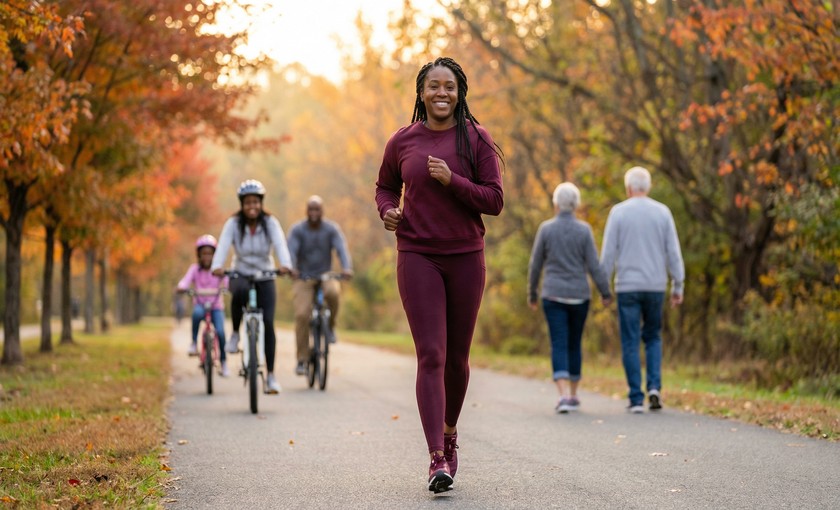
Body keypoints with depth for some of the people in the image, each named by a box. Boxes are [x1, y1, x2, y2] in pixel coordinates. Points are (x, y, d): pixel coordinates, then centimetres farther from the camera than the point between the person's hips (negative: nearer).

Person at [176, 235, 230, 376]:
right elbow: (186, 280, -17)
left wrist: (225, 286, -41)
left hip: (216, 306, 0)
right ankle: (194, 343, -22)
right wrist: (181, 288, -39)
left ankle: (224, 362, -4)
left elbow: (227, 281, -18)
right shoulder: (195, 269, -1)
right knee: (197, 313, -37)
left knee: (220, 331, -21)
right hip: (200, 304, 0)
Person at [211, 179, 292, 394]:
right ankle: (235, 333, -14)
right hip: (240, 274, -1)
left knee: (268, 322, -12)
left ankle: (270, 375, -6)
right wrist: (217, 267, -44)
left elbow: (280, 244, -25)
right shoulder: (233, 223, -10)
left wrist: (285, 265, -46)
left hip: (265, 277, 1)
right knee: (239, 291, -38)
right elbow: (223, 246, -24)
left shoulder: (270, 223, -10)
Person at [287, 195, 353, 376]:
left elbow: (341, 249, -17)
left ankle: (330, 326, -8)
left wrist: (347, 268, -37)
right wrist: (291, 268, -41)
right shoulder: (297, 230, -5)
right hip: (303, 279, 0)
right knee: (302, 315, -19)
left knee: (333, 292, -35)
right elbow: (291, 250, -19)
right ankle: (302, 360, -10)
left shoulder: (332, 229, -2)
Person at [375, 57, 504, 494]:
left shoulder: (476, 140, 0)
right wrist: (387, 211, -1)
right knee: (431, 355, -11)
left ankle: (449, 430, 37)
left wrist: (452, 180, -17)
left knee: (457, 357, 10)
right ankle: (437, 459, -15)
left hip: (466, 257, 1)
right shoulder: (402, 141, 4)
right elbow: (385, 186, 20)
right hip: (417, 257, -1)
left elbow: (494, 201, -3)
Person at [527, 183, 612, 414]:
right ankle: (573, 395, 23)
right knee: (574, 345, 16)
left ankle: (564, 395, -21)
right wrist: (605, 293, 0)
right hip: (579, 296, 1)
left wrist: (532, 293, 14)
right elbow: (593, 265, -7)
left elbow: (535, 265, 2)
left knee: (559, 346, -5)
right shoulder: (584, 230, -3)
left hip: (553, 295, -1)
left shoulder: (545, 229, -3)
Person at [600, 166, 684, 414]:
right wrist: (678, 286, 6)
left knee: (631, 343, 3)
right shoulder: (662, 212, 2)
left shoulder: (618, 212, -3)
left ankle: (636, 399, -1)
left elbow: (608, 253, -4)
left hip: (627, 286, -2)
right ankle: (654, 387, -2)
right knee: (653, 338, 17)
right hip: (655, 286, 2)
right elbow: (673, 252, 0)